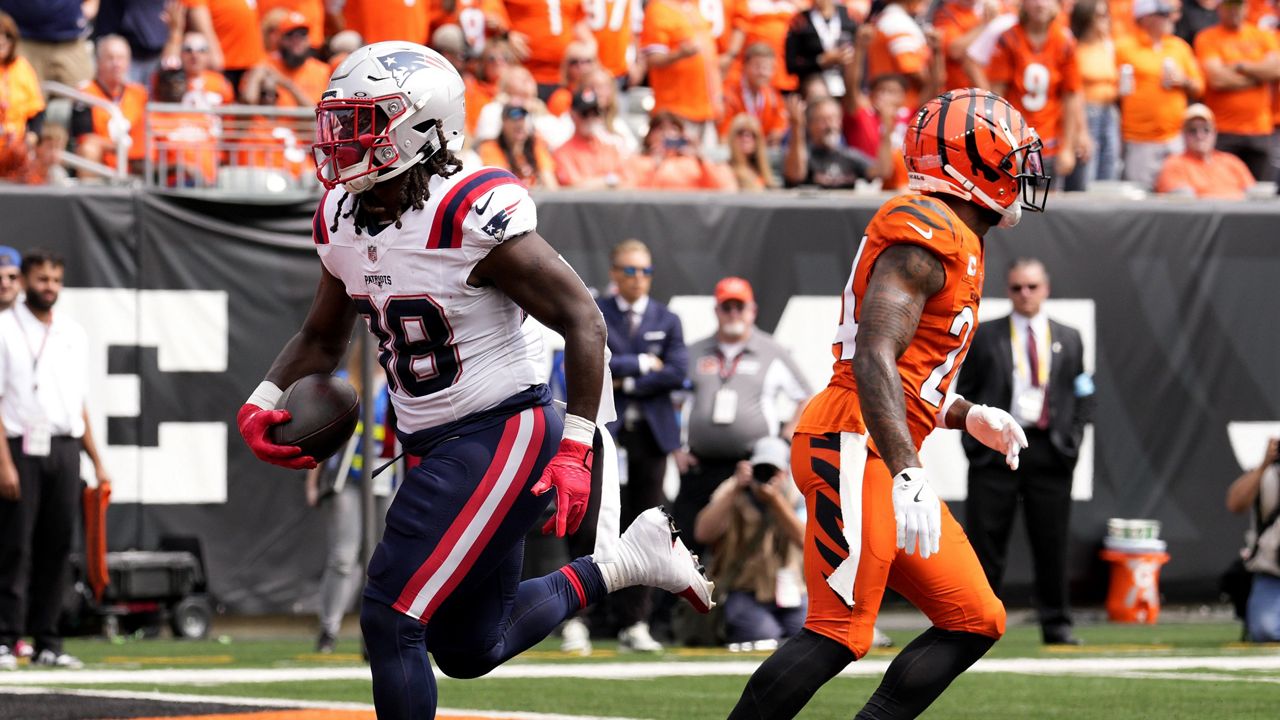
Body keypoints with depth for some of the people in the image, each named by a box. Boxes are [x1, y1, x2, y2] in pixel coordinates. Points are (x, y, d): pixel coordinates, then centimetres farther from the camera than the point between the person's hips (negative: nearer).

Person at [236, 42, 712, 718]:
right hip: (435, 448, 9)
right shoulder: (344, 221, 3)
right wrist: (261, 405, 1)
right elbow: (322, 338, 19)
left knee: (390, 620, -16)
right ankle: (623, 564, 33)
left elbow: (581, 319, -17)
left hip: (503, 433, -9)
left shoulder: (471, 216, -21)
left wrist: (573, 452, -20)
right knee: (468, 651, 18)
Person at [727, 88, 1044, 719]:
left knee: (976, 621, 6)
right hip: (855, 448, -11)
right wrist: (907, 475, -30)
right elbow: (874, 357, -22)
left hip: (886, 458, 11)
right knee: (839, 633, -14)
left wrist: (968, 417, 14)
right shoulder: (926, 231, -11)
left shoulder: (954, 240, 22)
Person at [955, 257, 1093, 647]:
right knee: (985, 542, -1)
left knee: (1052, 543, 4)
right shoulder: (984, 336, 6)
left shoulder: (1069, 339, 13)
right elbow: (964, 393, 6)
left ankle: (1056, 625, 10)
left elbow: (1081, 395, 15)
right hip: (995, 449, -2)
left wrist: (1072, 439, 2)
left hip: (1050, 451, 2)